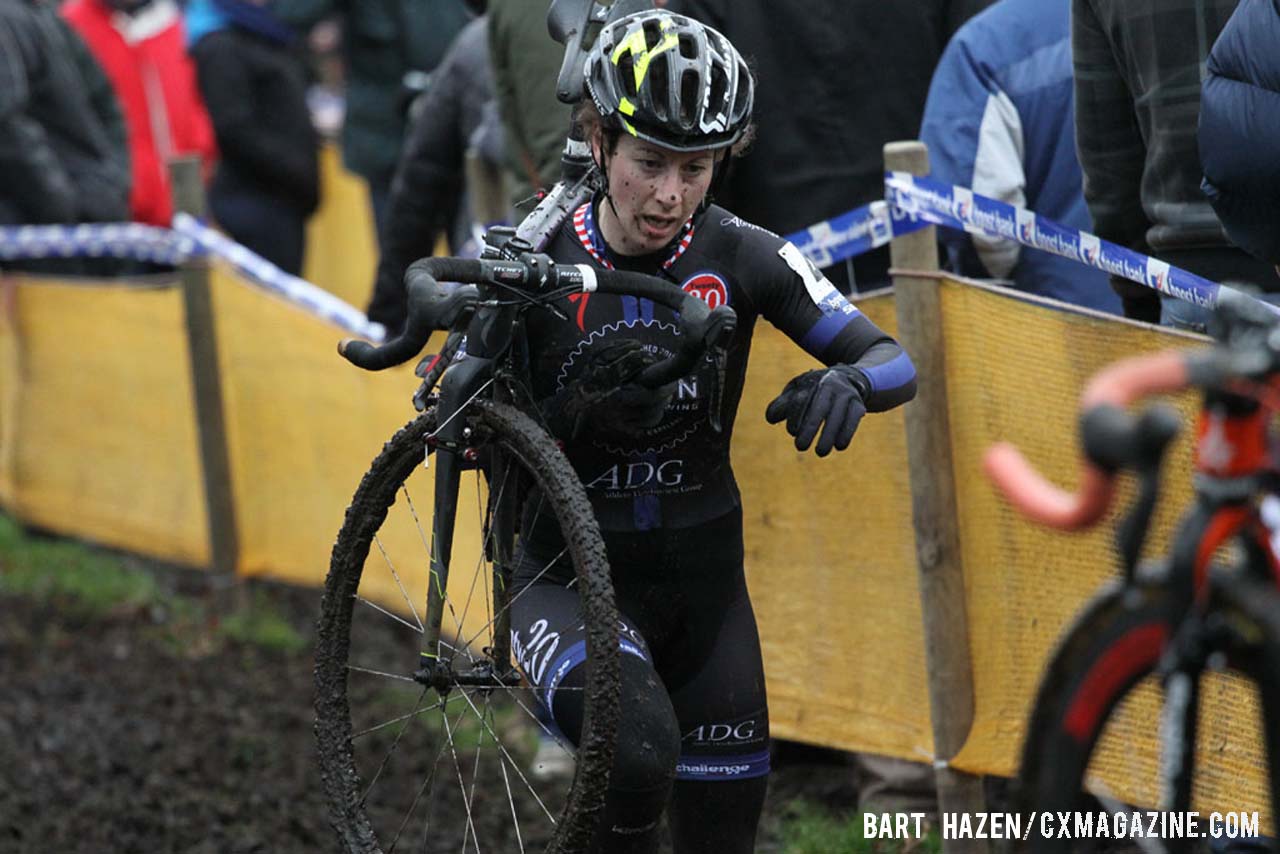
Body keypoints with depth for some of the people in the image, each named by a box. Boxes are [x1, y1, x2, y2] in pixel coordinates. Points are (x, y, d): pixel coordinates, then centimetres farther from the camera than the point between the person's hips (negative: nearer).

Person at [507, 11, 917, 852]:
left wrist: (848, 382, -33)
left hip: (702, 575, 3)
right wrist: (580, 413, -27)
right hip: (571, 572, -3)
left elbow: (895, 362, -10)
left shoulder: (740, 255, -8)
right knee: (637, 752, -33)